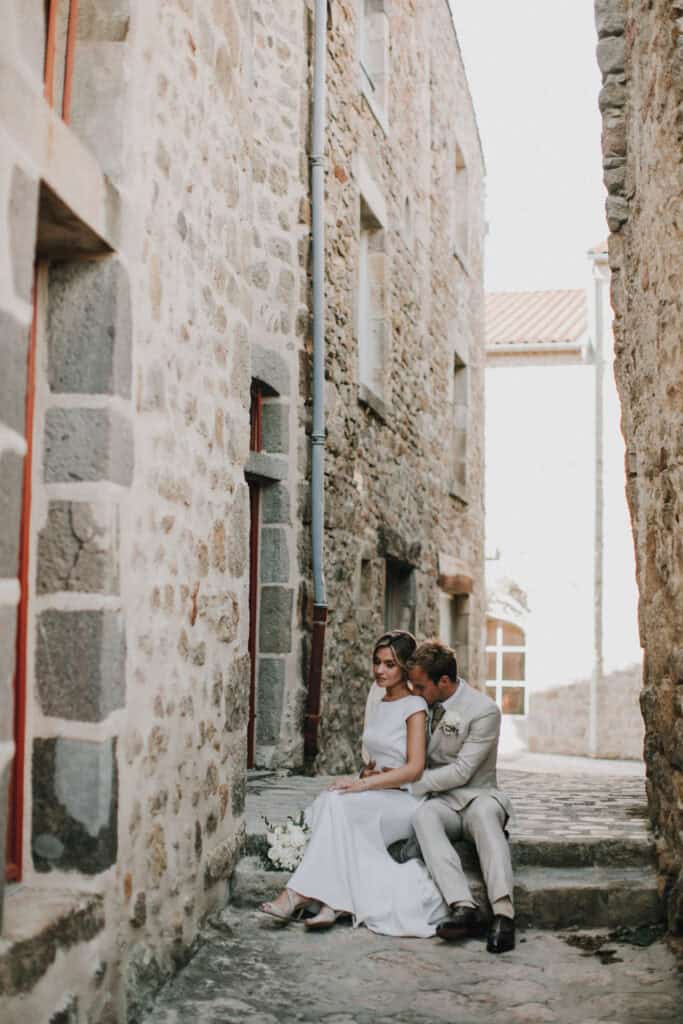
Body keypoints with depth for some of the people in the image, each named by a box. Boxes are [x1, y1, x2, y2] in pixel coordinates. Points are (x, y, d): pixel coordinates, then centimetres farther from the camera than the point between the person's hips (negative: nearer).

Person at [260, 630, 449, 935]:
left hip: (406, 801, -6)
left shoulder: (414, 706, -5)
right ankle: (336, 901, -32)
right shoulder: (376, 707, 18)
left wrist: (364, 784, -21)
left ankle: (302, 894, -30)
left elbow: (414, 768, -14)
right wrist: (367, 773, -1)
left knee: (337, 803, -30)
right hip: (377, 799, 6)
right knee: (329, 805, -26)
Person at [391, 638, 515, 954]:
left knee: (484, 810, -40)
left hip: (476, 796, -4)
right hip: (441, 801, 4)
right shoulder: (426, 704, 11)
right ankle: (462, 906, -46)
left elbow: (461, 771, -14)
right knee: (423, 813, -33)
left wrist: (411, 783, -13)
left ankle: (503, 912, -51)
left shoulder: (484, 710, -10)